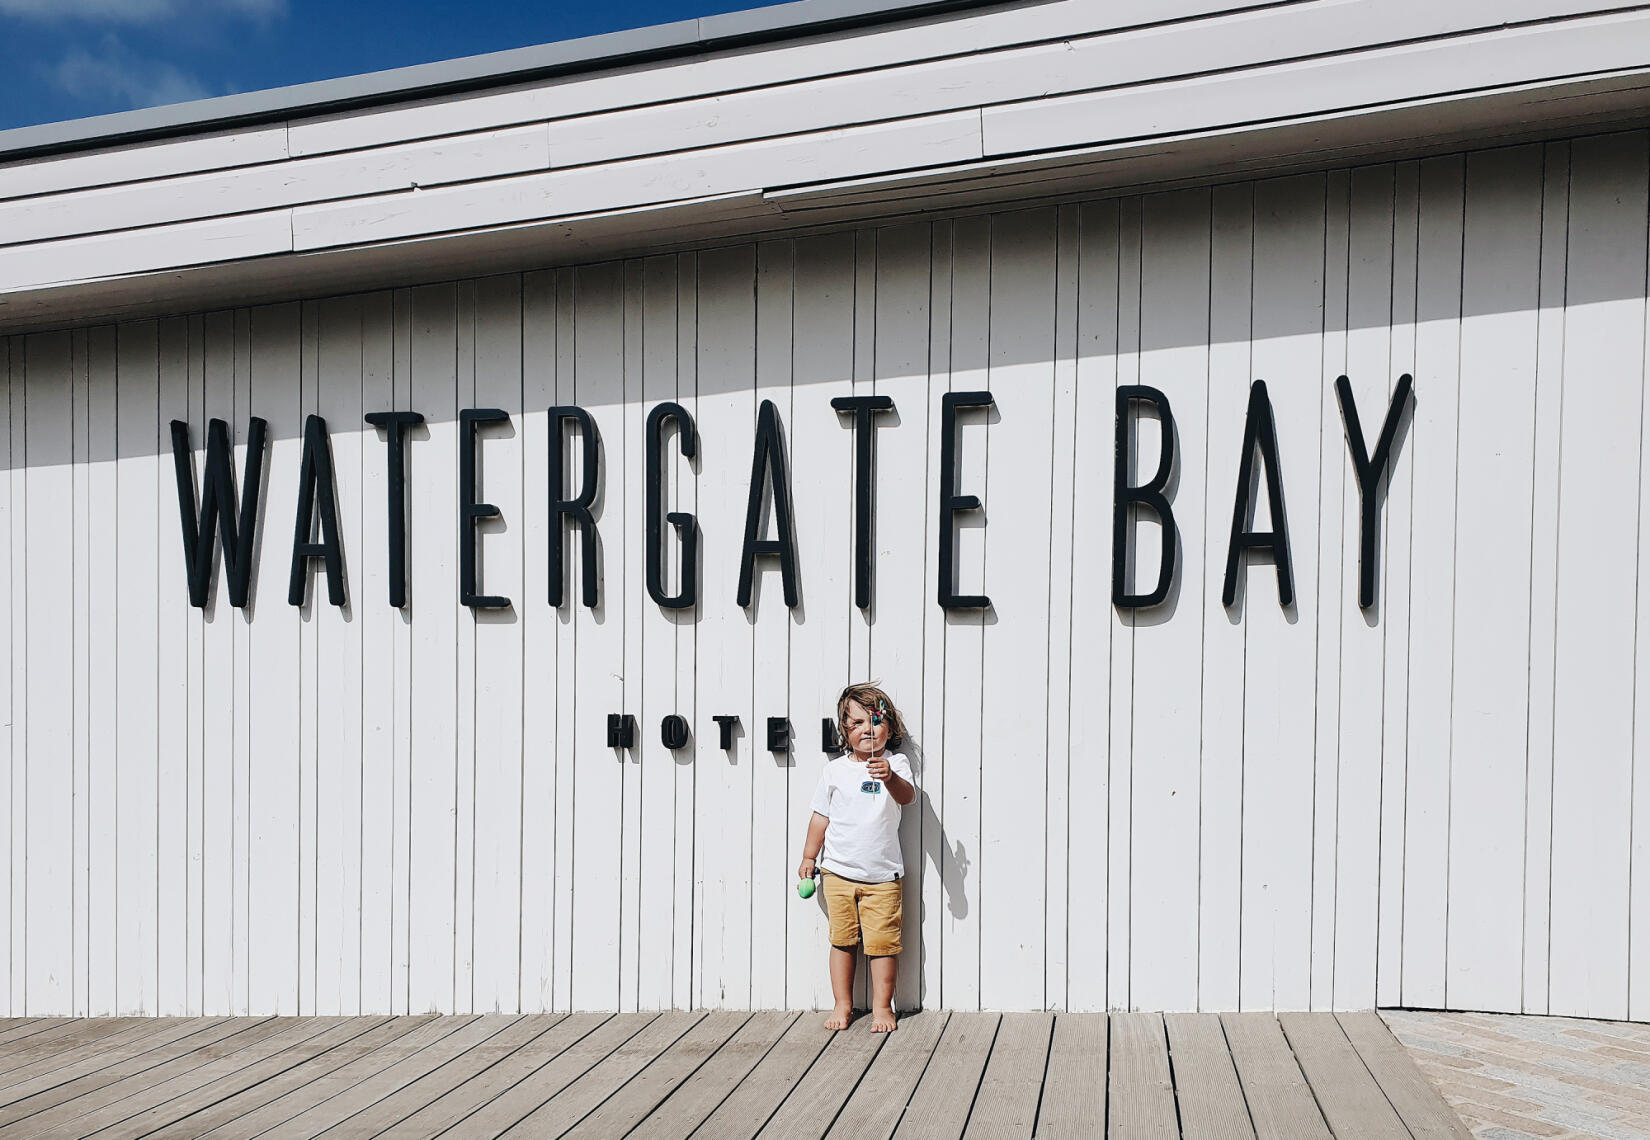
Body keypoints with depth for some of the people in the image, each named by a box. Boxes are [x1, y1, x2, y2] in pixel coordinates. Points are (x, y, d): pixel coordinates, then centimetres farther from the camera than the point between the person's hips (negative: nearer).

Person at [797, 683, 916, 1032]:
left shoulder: (894, 764, -2)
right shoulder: (835, 770, 3)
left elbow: (907, 796, -21)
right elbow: (821, 816, 11)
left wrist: (889, 777, -41)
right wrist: (809, 857, 13)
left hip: (882, 876, -2)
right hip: (839, 873, 2)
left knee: (882, 942, 0)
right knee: (842, 940, 7)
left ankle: (882, 1006, 14)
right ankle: (842, 1005, 21)